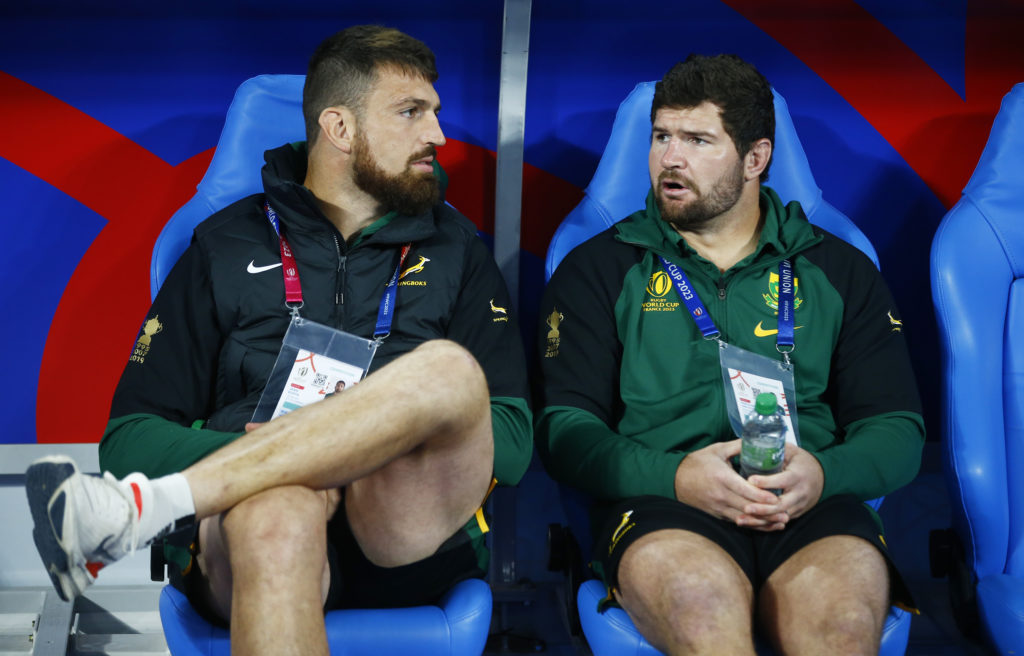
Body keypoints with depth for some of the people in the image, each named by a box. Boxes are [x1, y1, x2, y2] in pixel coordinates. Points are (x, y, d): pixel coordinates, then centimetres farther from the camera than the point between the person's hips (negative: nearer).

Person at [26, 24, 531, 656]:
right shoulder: (227, 246, 17)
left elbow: (513, 439, 11)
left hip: (411, 538, 2)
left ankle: (136, 512, -29)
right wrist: (282, 457, -9)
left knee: (449, 371, -30)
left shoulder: (457, 250, 20)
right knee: (279, 512, -40)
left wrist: (395, 432, -8)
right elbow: (131, 436, 10)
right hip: (254, 521, -2)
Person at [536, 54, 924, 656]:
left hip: (811, 510, 2)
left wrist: (824, 473, -10)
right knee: (701, 599, -38)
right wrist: (675, 475, -14)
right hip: (660, 505, -1)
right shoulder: (600, 269, 15)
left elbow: (898, 429, 14)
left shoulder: (842, 272, 19)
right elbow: (565, 427, 5)